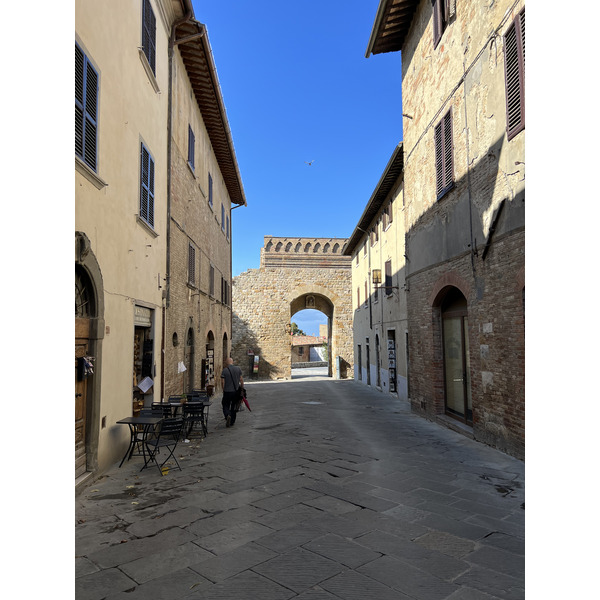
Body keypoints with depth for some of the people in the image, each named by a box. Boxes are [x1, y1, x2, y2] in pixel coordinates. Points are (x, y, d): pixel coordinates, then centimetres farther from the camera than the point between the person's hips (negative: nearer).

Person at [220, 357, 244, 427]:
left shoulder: (224, 370, -6)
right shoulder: (238, 369, 0)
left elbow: (222, 382, -8)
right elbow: (241, 380, 0)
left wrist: (223, 390, 5)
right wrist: (242, 387, 10)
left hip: (227, 392, -2)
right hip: (236, 391, 3)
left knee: (226, 406, 10)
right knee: (233, 407, 15)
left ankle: (227, 415, -18)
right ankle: (232, 422, 19)